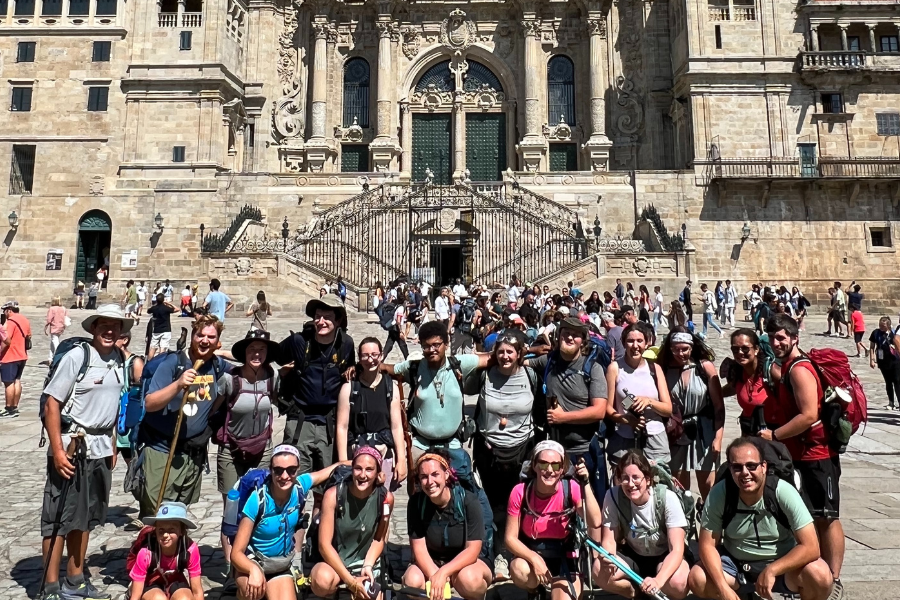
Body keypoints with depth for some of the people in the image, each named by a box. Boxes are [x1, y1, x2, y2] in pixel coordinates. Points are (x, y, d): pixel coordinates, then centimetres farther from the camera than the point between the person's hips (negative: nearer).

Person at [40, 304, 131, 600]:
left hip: (100, 450, 7)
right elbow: (52, 404, -14)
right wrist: (57, 450, -18)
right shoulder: (76, 357, -13)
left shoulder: (119, 360, 6)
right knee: (59, 519, 4)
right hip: (71, 449, -6)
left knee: (85, 518, 17)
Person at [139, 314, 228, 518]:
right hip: (162, 450, -4)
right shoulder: (173, 362, -11)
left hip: (195, 454, 5)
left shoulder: (218, 366, 4)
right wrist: (178, 384, -31)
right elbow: (149, 404, -20)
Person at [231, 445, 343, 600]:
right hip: (251, 561, -4)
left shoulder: (300, 486, -18)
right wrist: (254, 570, -42)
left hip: (281, 566, 4)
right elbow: (236, 552, -24)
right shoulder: (258, 500, -28)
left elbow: (334, 467, -1)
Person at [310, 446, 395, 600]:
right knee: (323, 580, -34)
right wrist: (350, 580, -21)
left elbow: (379, 539, 2)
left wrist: (368, 566, -13)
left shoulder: (386, 498, -13)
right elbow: (324, 545, -17)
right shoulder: (334, 495, -19)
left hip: (364, 561, 2)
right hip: (333, 562, -2)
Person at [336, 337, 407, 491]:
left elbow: (396, 426, 4)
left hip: (385, 455, 1)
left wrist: (401, 460, 0)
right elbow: (341, 427, -1)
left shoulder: (391, 387, 4)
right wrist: (343, 462, -5)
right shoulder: (349, 388, 0)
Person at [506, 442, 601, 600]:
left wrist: (585, 483, -34)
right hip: (530, 555, 1)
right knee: (519, 569, -32)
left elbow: (595, 522, -28)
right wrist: (534, 558, -28)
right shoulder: (520, 492, -16)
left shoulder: (571, 488, -15)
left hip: (564, 559, 0)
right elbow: (511, 538, -12)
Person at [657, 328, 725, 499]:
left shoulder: (705, 367, -7)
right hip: (676, 434, 2)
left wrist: (718, 437, -9)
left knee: (707, 486, 4)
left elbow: (719, 405, -5)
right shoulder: (665, 369, -3)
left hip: (703, 431, -2)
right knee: (679, 488, 11)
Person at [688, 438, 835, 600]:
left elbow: (810, 548, -22)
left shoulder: (784, 492, -22)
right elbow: (708, 545, -14)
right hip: (735, 562, 1)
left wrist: (771, 571, -33)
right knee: (697, 579, -23)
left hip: (780, 563, -1)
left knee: (820, 576, -30)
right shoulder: (719, 494, -20)